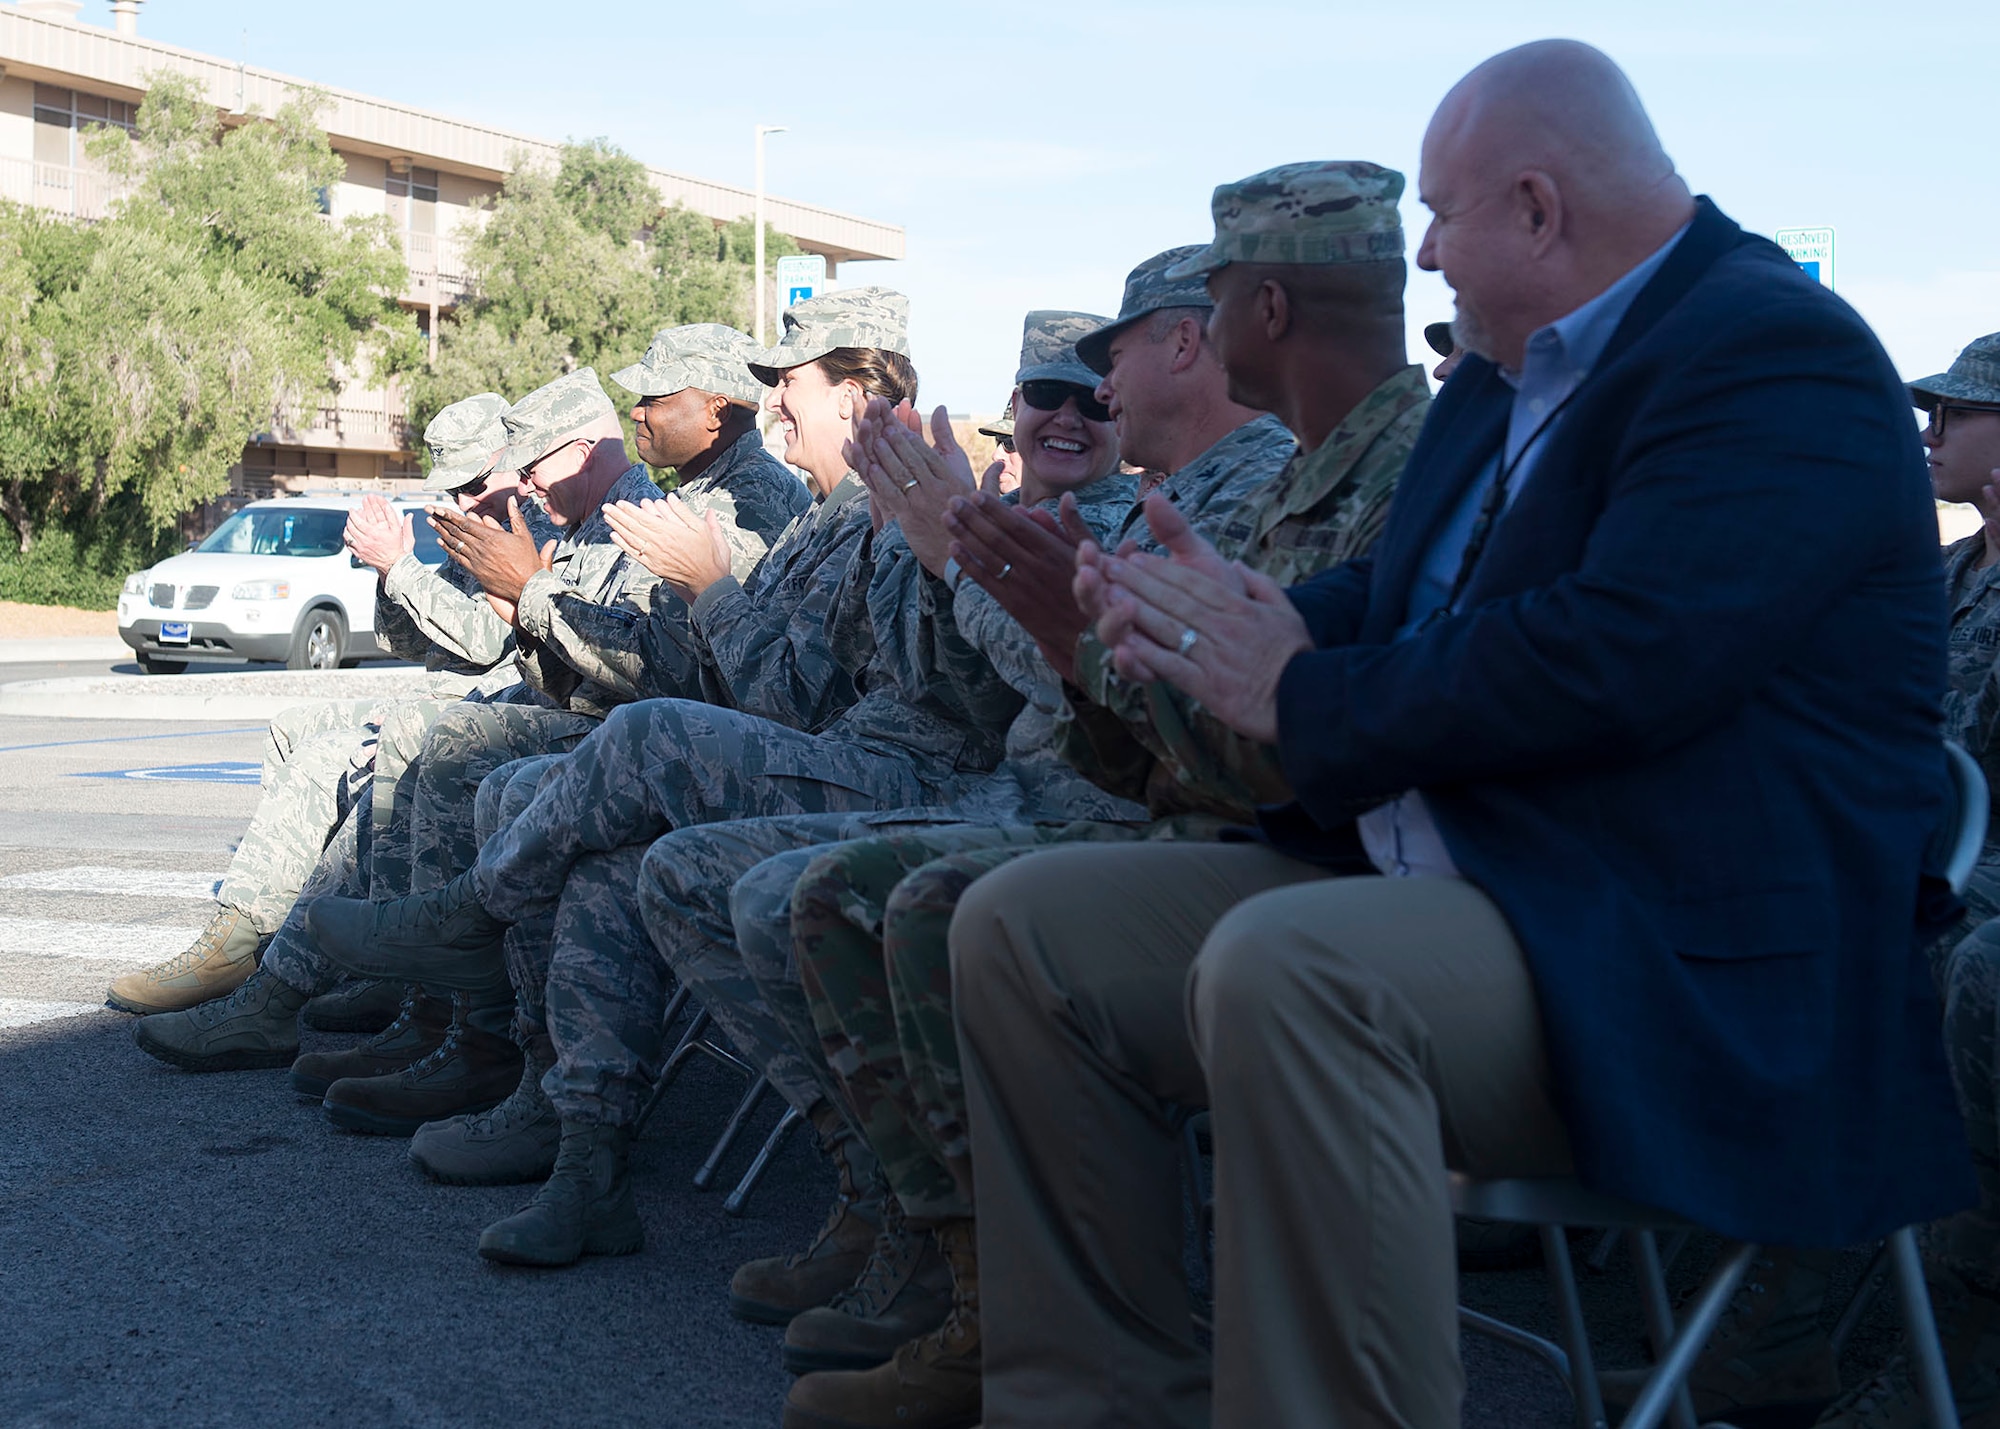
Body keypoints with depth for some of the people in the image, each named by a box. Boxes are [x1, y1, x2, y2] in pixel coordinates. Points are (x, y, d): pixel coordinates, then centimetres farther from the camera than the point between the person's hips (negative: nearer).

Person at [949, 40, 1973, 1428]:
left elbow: (1621, 659, -25)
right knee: (1021, 926, 0)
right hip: (1427, 873, 10)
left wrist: (1308, 698, -13)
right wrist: (1259, 614, -1)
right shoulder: (1509, 377, 19)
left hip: (1691, 960, -10)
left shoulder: (1778, 356, -12)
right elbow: (1407, 592, 23)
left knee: (1284, 971, -37)